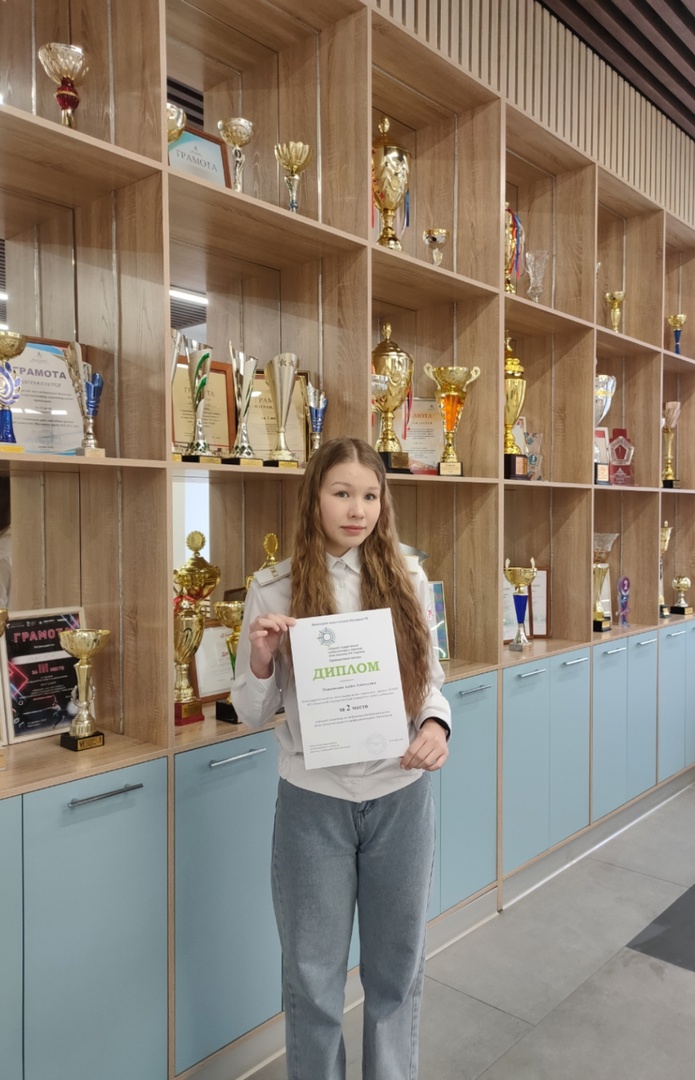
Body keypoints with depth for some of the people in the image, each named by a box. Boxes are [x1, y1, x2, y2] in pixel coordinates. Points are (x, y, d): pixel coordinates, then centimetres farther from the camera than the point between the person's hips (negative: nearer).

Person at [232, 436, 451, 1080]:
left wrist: (436, 725, -17)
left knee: (397, 961, 21)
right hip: (314, 801, -2)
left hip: (400, 794, 2)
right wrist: (261, 659, -21)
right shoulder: (273, 591, -7)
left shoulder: (409, 582, -2)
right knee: (314, 970, 16)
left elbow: (431, 682, 4)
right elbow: (253, 712, -2)